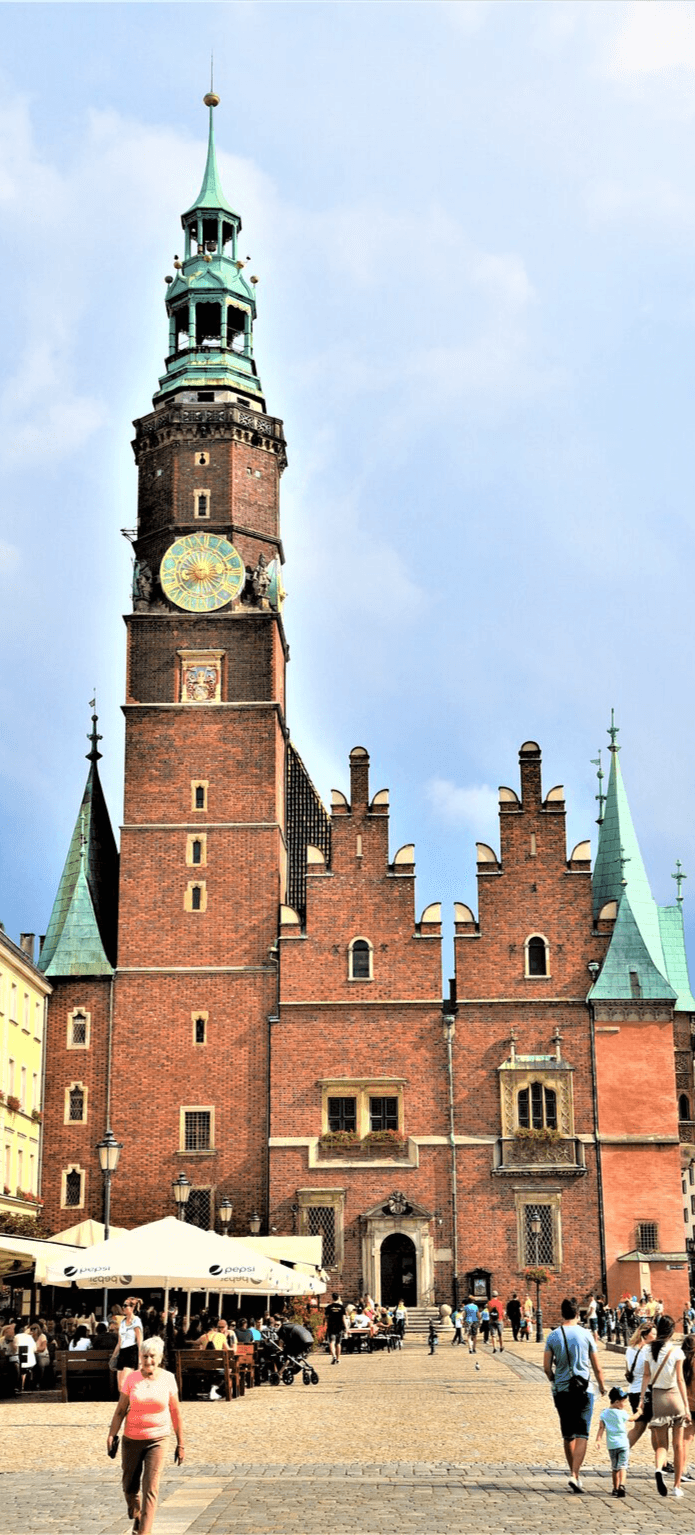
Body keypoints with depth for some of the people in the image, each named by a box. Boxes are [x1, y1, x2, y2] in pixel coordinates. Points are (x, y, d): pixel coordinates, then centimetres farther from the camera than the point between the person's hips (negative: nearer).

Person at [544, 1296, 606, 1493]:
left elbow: (547, 1367, 0)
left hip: (561, 1390, 2)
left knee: (567, 1435, 14)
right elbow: (596, 1367, 3)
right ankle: (574, 1475, -16)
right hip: (583, 1389, -2)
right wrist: (602, 1386, 19)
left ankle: (574, 1473, 22)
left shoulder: (553, 1336, -2)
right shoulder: (585, 1334, -3)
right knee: (581, 1434, -3)